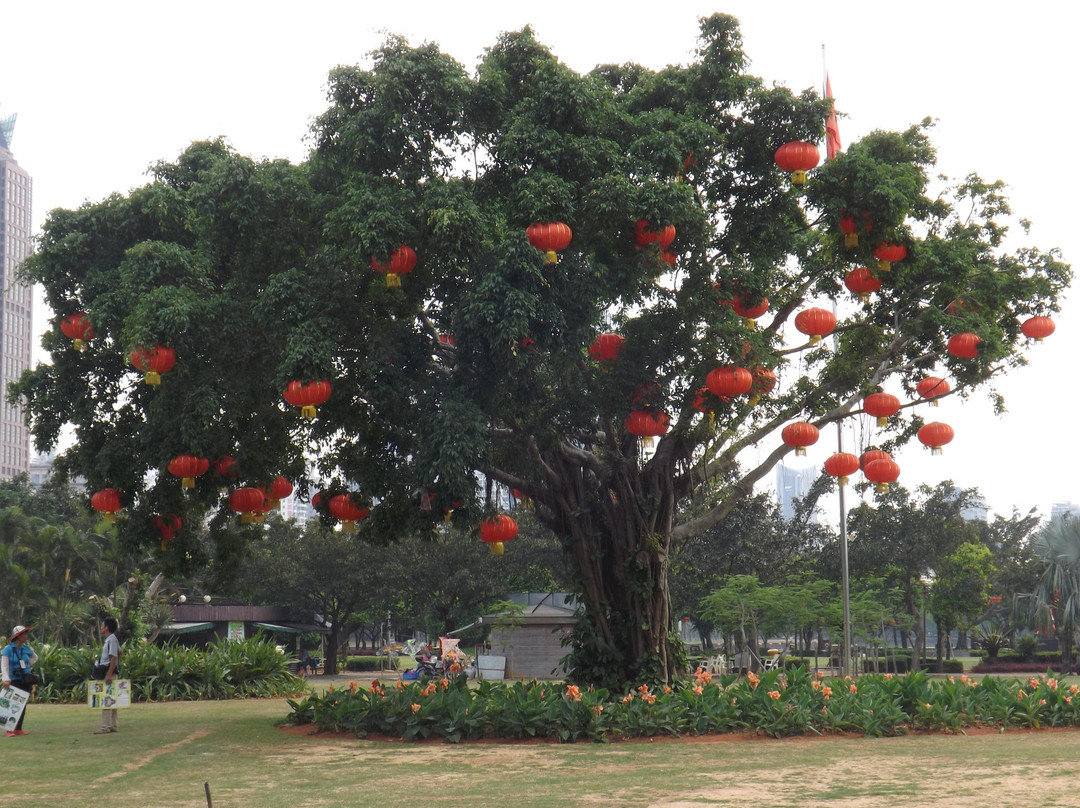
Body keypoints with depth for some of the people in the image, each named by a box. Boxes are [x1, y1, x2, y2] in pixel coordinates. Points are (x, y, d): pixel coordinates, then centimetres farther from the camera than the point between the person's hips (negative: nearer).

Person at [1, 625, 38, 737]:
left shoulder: (26, 649, 7)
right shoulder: (8, 649, -7)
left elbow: (34, 658, 28)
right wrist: (6, 679, -24)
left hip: (26, 681, 5)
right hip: (14, 681, -5)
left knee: (22, 705, 5)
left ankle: (18, 729, 11)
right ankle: (10, 730, -5)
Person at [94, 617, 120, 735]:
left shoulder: (112, 640, -14)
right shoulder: (109, 639, 15)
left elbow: (114, 658, -20)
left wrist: (109, 674, -25)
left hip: (108, 672, -10)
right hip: (107, 673, 10)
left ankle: (105, 726, -13)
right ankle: (113, 725, 14)